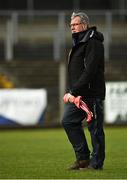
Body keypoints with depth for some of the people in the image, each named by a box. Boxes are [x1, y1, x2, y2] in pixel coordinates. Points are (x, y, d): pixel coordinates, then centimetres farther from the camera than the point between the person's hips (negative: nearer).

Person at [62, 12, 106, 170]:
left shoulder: (93, 43, -13)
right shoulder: (78, 43, 19)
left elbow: (89, 72, -21)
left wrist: (73, 91, -22)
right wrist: (71, 92, 7)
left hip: (92, 94, -10)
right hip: (78, 95, 10)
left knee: (95, 128, -2)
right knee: (68, 121, 4)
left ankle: (96, 163, 5)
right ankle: (83, 157, 11)